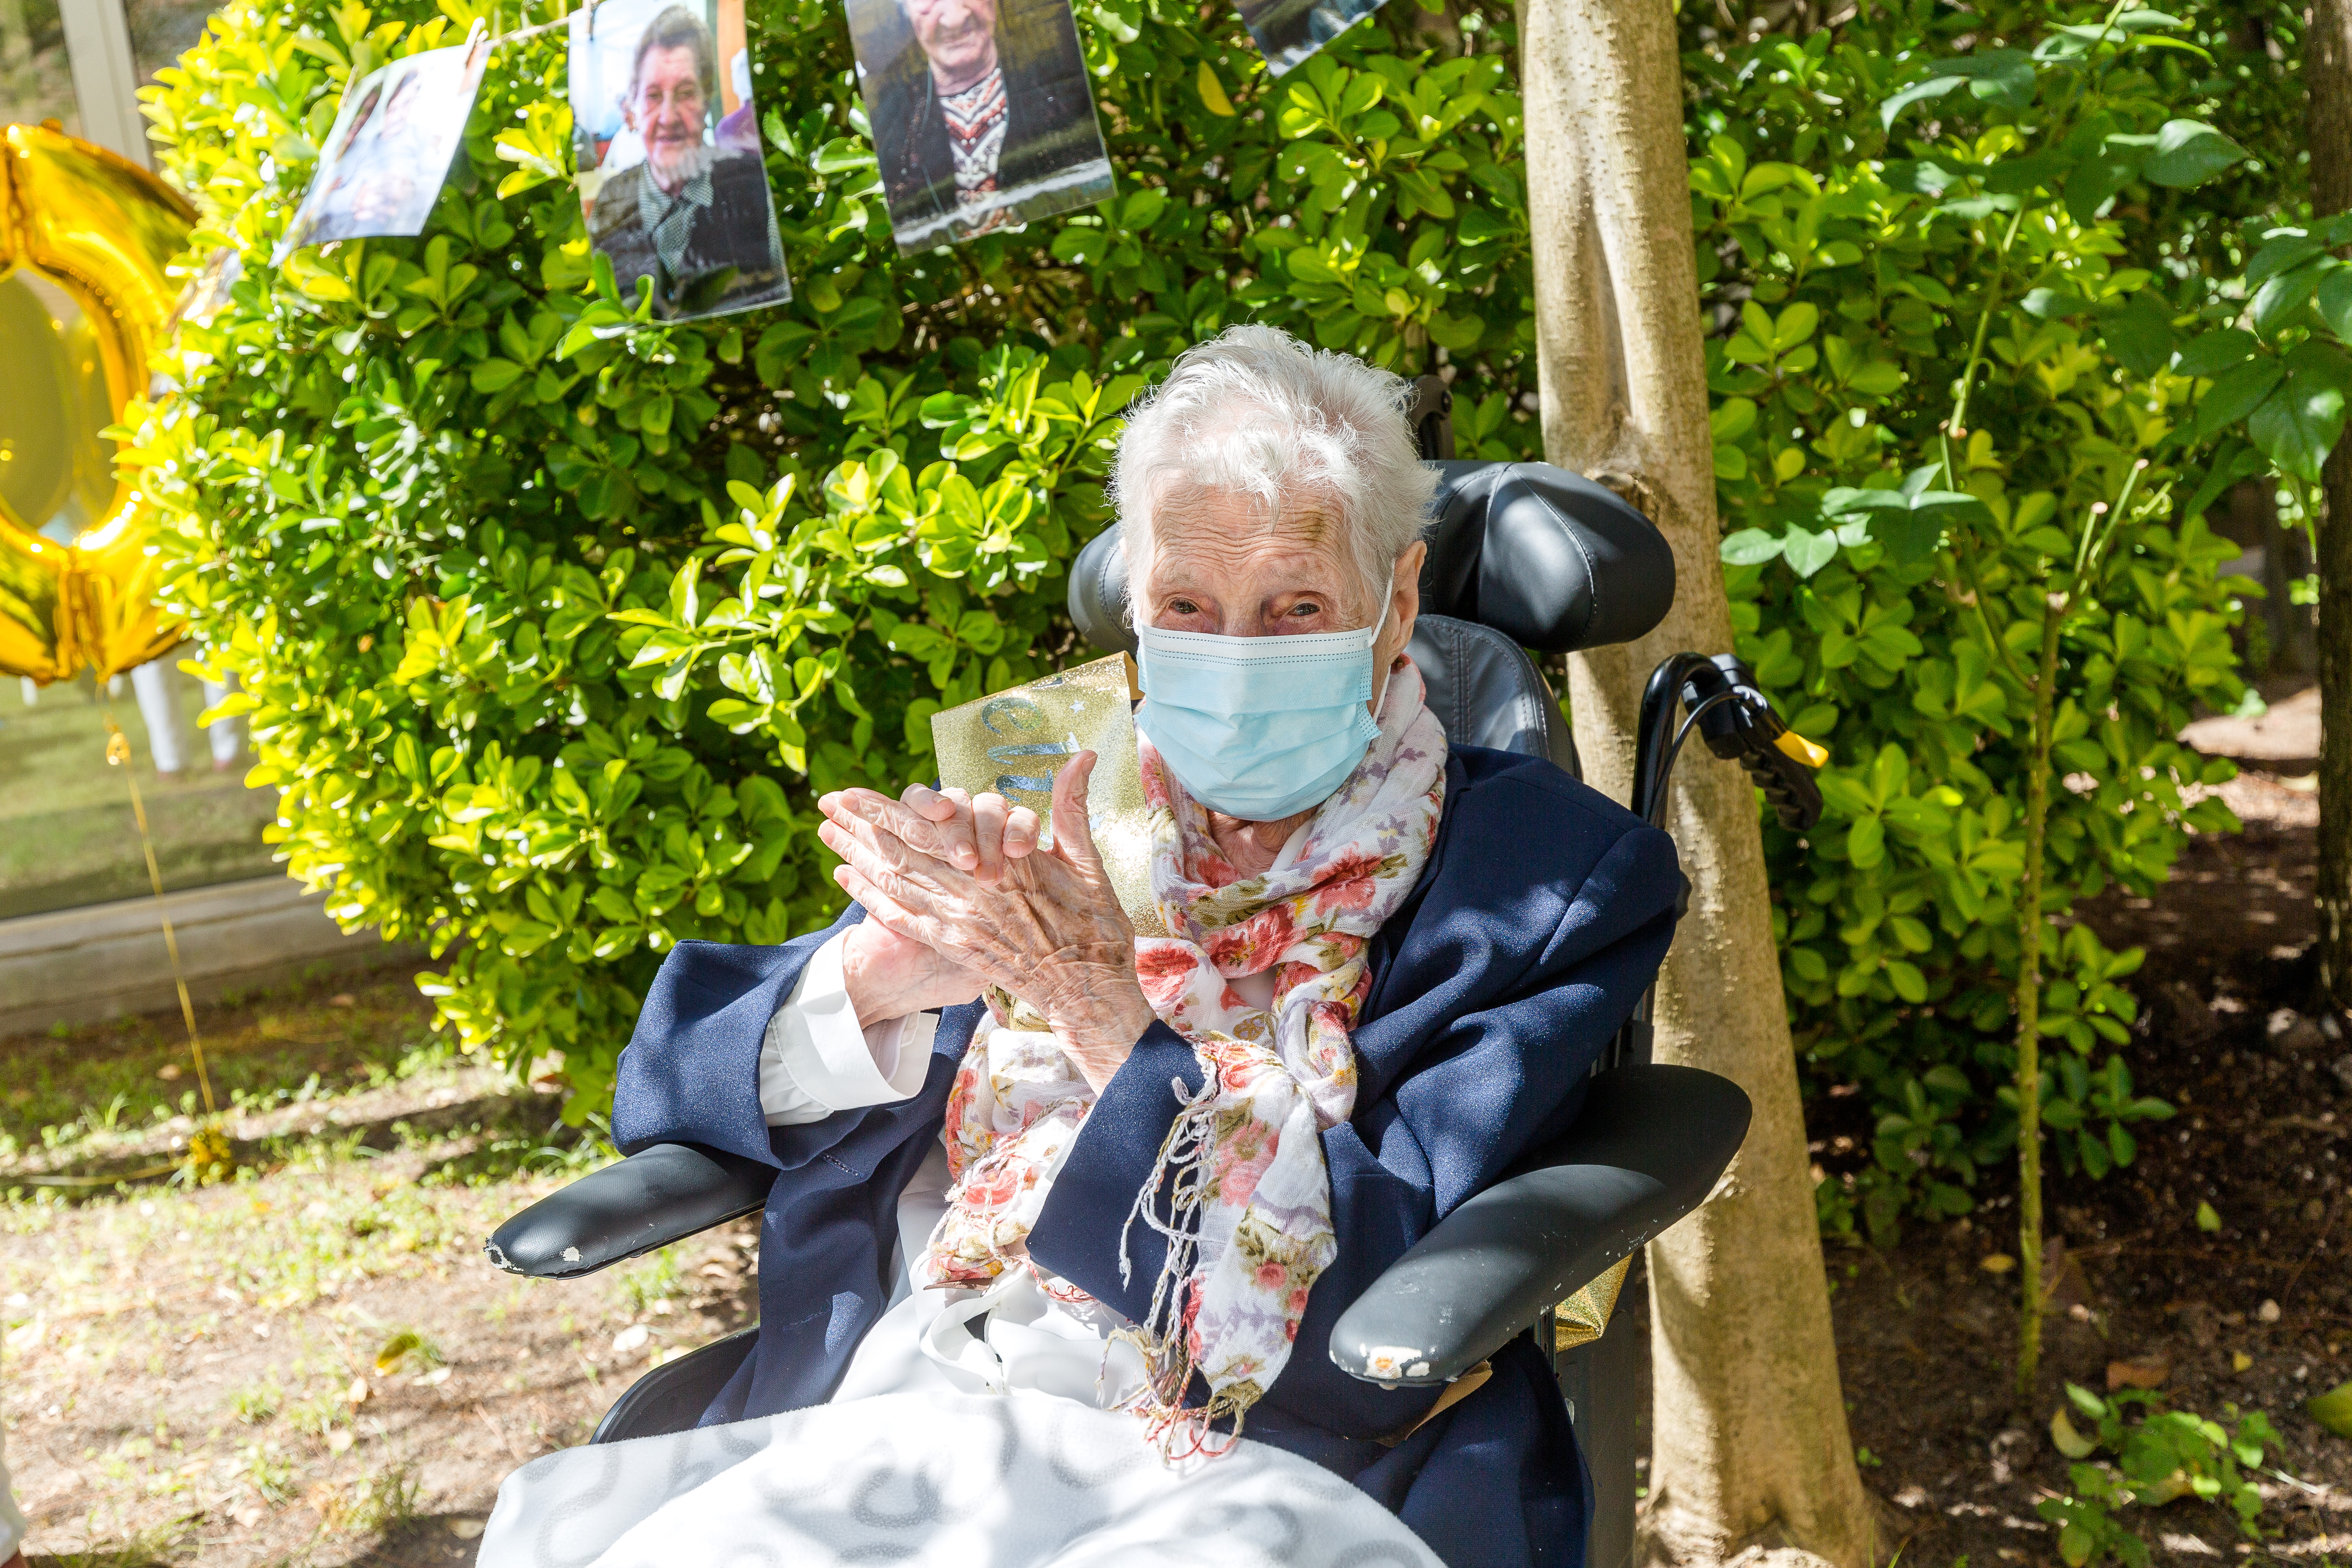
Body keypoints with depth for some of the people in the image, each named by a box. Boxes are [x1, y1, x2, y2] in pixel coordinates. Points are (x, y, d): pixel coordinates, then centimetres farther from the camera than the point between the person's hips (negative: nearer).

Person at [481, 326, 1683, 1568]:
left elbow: (1396, 1306, -11)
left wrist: (1108, 1009, -18)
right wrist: (871, 982, -13)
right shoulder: (1032, 829, 12)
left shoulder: (1553, 877, 0)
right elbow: (664, 1081, 9)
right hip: (880, 1426, 3)